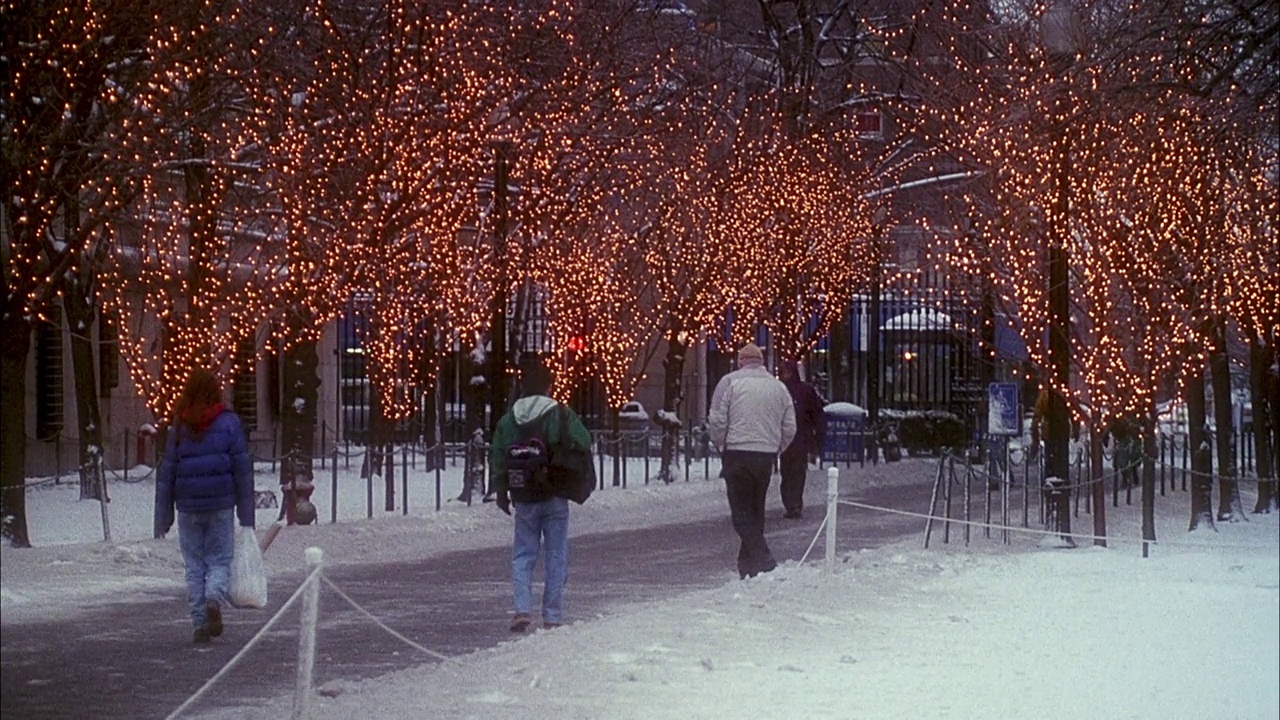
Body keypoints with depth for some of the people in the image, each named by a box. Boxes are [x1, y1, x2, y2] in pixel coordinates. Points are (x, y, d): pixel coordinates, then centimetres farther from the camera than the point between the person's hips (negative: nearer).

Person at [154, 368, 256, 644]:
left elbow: (167, 473, 4)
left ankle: (200, 623, 4)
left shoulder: (179, 428, 2)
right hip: (221, 506, -1)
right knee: (220, 559, 8)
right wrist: (247, 516, 3)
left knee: (194, 565, 8)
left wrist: (162, 520, 9)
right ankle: (215, 599, -20)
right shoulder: (229, 423, -1)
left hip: (188, 507, 1)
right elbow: (242, 469, -2)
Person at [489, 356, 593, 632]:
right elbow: (584, 442, -10)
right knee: (556, 556, 5)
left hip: (524, 497, 2)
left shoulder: (508, 419, 3)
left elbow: (497, 456, 4)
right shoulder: (561, 415, -7)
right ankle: (552, 617, 4)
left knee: (523, 554, 10)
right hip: (555, 496, -2)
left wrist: (500, 490, 13)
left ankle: (521, 608, -7)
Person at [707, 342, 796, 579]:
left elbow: (716, 420, -7)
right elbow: (789, 428, 11)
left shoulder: (730, 382, -1)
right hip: (766, 456, 4)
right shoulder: (778, 387, 12)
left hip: (737, 454, -4)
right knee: (756, 509, 14)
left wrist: (722, 446, 8)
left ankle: (762, 558, -18)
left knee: (741, 510, -2)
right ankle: (747, 564, 17)